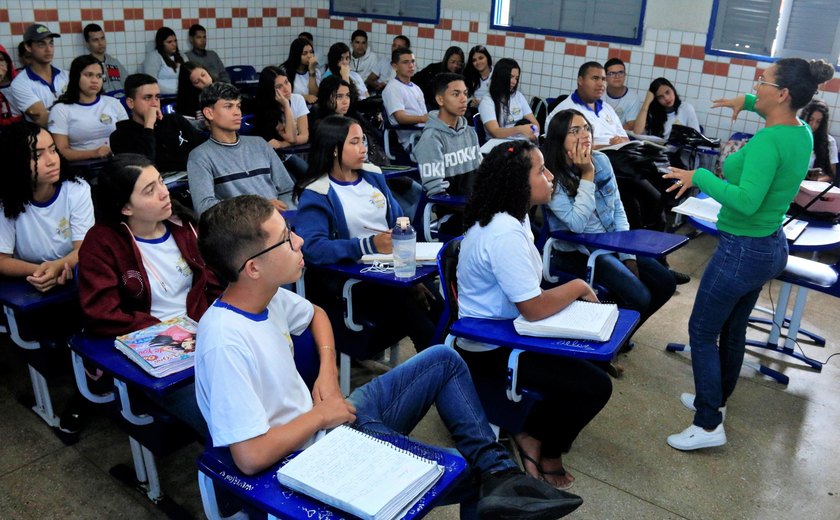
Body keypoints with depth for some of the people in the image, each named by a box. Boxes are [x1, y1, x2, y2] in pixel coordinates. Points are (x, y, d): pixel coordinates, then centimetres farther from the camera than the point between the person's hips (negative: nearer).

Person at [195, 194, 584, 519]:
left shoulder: (267, 296, -4)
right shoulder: (225, 341, -29)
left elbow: (315, 314, 19)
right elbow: (250, 457, -30)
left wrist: (328, 374, 2)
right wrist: (319, 415, -16)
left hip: (337, 416, 9)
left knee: (444, 360, 7)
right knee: (465, 474, -16)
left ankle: (499, 472, 0)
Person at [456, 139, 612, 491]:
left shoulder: (508, 218, 4)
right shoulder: (505, 234, -28)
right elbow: (534, 309, -28)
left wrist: (572, 293, -3)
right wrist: (577, 287, -12)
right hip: (492, 349, -10)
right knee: (595, 386, -10)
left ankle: (533, 434, 18)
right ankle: (545, 451, 14)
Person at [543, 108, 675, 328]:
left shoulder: (601, 160, -1)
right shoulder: (552, 178, -18)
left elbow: (618, 208, 6)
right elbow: (577, 224, -25)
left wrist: (627, 254, -1)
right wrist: (587, 175, -25)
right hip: (577, 251, -7)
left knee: (665, 283, 2)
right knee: (639, 297, -21)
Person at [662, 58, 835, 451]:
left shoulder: (768, 142, -25)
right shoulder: (803, 134, 4)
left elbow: (747, 201, -36)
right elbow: (783, 115, 30)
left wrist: (699, 176, -25)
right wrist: (749, 102, 20)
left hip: (743, 250, -9)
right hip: (772, 246, 9)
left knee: (702, 332, 0)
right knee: (732, 329, 22)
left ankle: (708, 426, 6)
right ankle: (716, 399, 39)